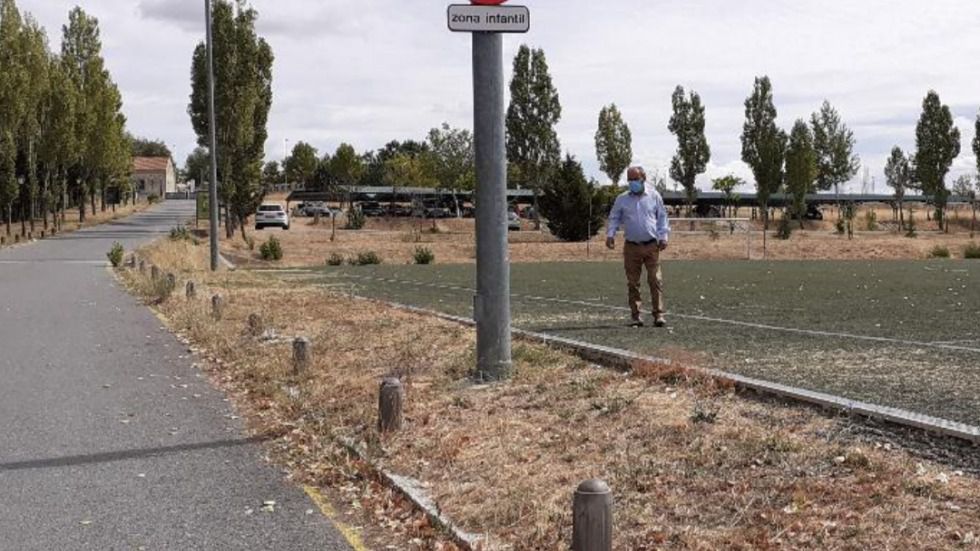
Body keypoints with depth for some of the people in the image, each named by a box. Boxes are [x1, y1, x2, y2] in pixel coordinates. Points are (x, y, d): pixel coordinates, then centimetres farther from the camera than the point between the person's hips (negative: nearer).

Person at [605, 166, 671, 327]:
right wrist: (610, 234, -4)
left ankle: (659, 314, -3)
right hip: (631, 247, 1)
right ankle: (635, 315, 7)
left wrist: (663, 237, 1)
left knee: (655, 280, -7)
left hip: (651, 246, -1)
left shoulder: (654, 196, 7)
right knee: (632, 283, 1)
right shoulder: (622, 199, 8)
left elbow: (662, 217, 10)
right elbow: (614, 218, 12)